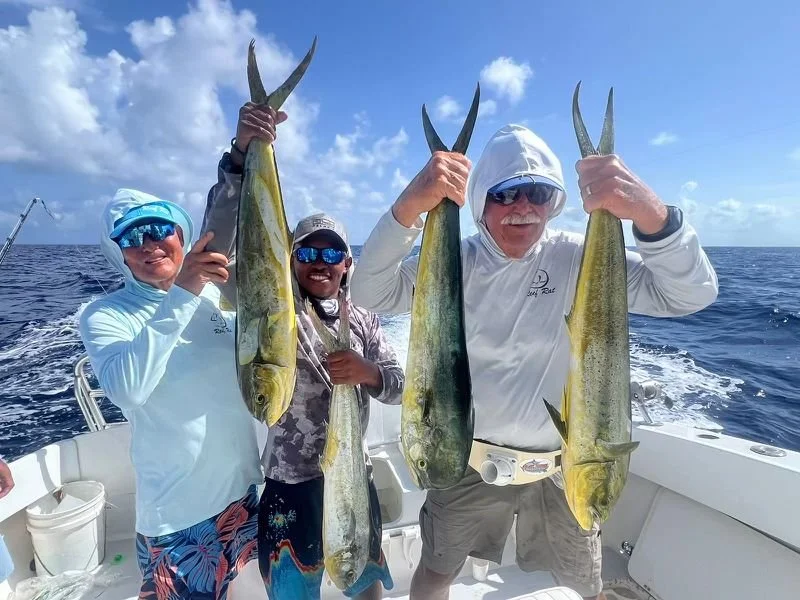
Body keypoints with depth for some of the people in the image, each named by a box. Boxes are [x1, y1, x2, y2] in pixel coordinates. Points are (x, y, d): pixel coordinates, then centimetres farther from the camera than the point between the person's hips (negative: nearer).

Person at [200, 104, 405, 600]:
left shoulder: (364, 320, 2)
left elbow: (399, 387, 0)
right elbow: (218, 248, -26)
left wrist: (367, 372, -22)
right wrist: (241, 155, -37)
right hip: (292, 484, -3)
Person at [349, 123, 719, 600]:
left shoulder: (579, 260, -12)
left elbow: (692, 295, -19)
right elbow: (370, 294, -22)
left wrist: (651, 214, -39)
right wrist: (409, 208, -38)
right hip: (467, 460, 1)